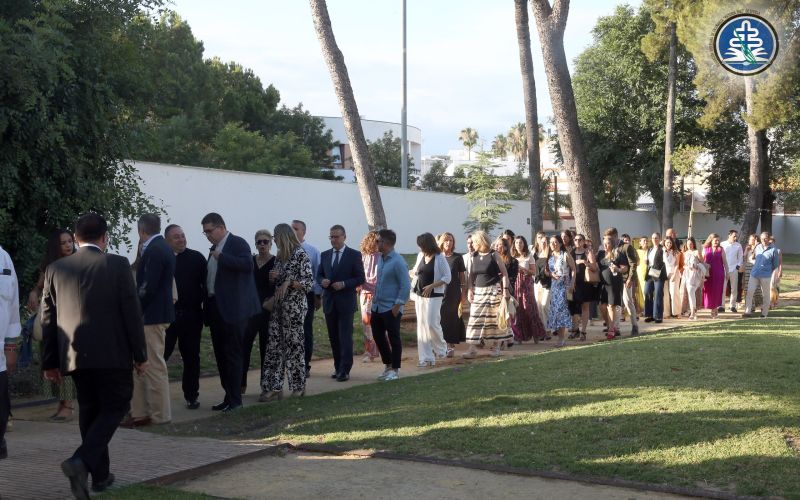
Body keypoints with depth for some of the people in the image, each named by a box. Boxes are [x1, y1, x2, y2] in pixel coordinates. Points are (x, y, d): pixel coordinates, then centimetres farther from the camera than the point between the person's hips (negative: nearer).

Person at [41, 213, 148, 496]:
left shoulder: (56, 269, 4)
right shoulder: (118, 265, -6)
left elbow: (48, 320, 7)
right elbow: (132, 313, -6)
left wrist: (50, 362, 13)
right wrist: (140, 355, 1)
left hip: (74, 355, 4)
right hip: (112, 354, -4)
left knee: (90, 410, 17)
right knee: (115, 407, 6)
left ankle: (100, 475, 21)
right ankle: (81, 461, -15)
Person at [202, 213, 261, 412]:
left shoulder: (238, 243, -8)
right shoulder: (215, 249, 18)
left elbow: (248, 264, -25)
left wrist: (221, 257, -20)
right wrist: (206, 303, 14)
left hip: (232, 309, -9)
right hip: (215, 308, 9)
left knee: (232, 354, -5)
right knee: (221, 354, 11)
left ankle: (235, 399, 0)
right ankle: (229, 396, 19)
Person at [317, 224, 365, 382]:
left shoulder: (354, 255, -2)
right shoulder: (325, 255, 12)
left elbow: (360, 278, -4)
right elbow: (319, 275, 16)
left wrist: (344, 284, -18)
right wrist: (322, 281, -7)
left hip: (346, 302, -5)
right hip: (329, 302, 5)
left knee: (345, 337, -8)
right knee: (333, 337, 9)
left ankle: (344, 370, -8)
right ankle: (338, 368, 17)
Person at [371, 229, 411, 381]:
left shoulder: (398, 261, -15)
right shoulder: (381, 259, 9)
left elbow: (405, 286, -16)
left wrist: (397, 306, -17)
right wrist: (375, 294, 12)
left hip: (391, 308, -8)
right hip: (377, 306, 8)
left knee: (394, 338, 2)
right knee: (378, 335, 13)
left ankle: (395, 369, 14)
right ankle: (388, 365, 28)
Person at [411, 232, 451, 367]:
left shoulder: (439, 258, -9)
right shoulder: (420, 256, 8)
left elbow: (447, 278, -10)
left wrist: (431, 286, -18)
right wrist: (407, 272, 4)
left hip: (434, 296, -6)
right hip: (420, 295, 6)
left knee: (431, 323, -11)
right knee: (422, 325, 3)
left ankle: (441, 349, 15)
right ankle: (425, 358, 8)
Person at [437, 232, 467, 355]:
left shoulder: (457, 257, 5)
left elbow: (462, 275, 6)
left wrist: (464, 291, 2)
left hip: (453, 292, -1)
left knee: (452, 317, 2)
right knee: (440, 317, -2)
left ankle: (451, 345, 7)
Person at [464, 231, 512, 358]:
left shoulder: (493, 255, -6)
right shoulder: (474, 256, 9)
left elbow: (504, 273, -6)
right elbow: (471, 275, 15)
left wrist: (505, 289, -13)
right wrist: (470, 290, 5)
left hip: (493, 290, -5)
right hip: (478, 291, 5)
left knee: (494, 318, 2)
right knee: (475, 318, -2)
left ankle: (496, 346, 14)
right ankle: (472, 348, -2)